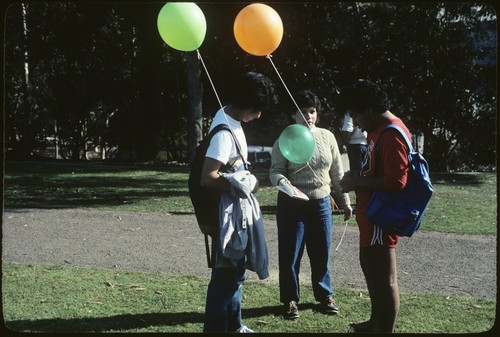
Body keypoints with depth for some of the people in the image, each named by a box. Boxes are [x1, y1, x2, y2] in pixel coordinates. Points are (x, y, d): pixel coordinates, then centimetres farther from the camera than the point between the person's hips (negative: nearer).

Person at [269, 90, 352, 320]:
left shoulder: (327, 137, 3)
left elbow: (337, 172, 8)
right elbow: (275, 171, -11)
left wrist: (345, 200, 9)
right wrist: (282, 181, -34)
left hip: (321, 204, 3)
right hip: (292, 205, -3)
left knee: (321, 253, 11)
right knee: (290, 254, 3)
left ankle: (325, 295, 29)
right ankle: (291, 299, 18)